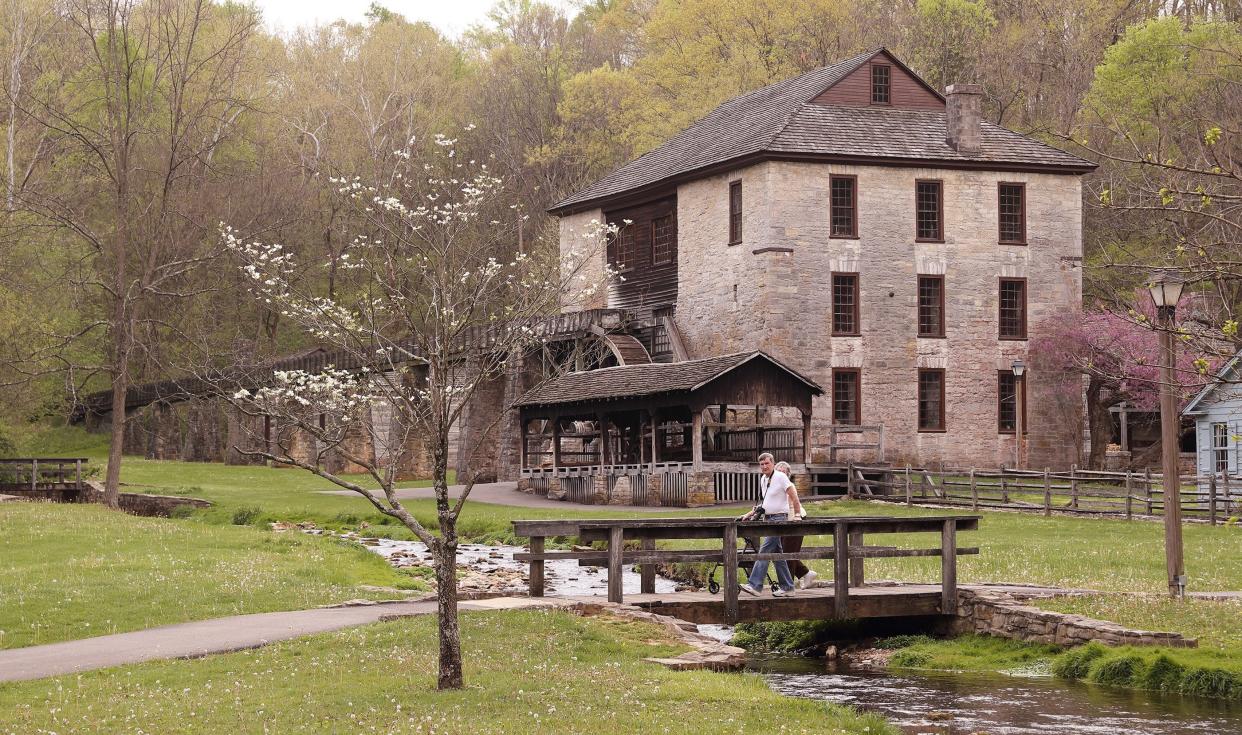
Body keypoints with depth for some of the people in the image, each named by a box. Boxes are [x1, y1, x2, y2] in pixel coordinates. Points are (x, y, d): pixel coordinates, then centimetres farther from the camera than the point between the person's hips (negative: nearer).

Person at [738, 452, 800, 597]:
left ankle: (755, 585, -21)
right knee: (776, 554, 9)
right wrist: (751, 513, 20)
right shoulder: (763, 479, 16)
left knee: (764, 551, -16)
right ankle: (787, 587, 14)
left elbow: (793, 496, -11)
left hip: (779, 518, -9)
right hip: (768, 518, 9)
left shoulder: (781, 477, -9)